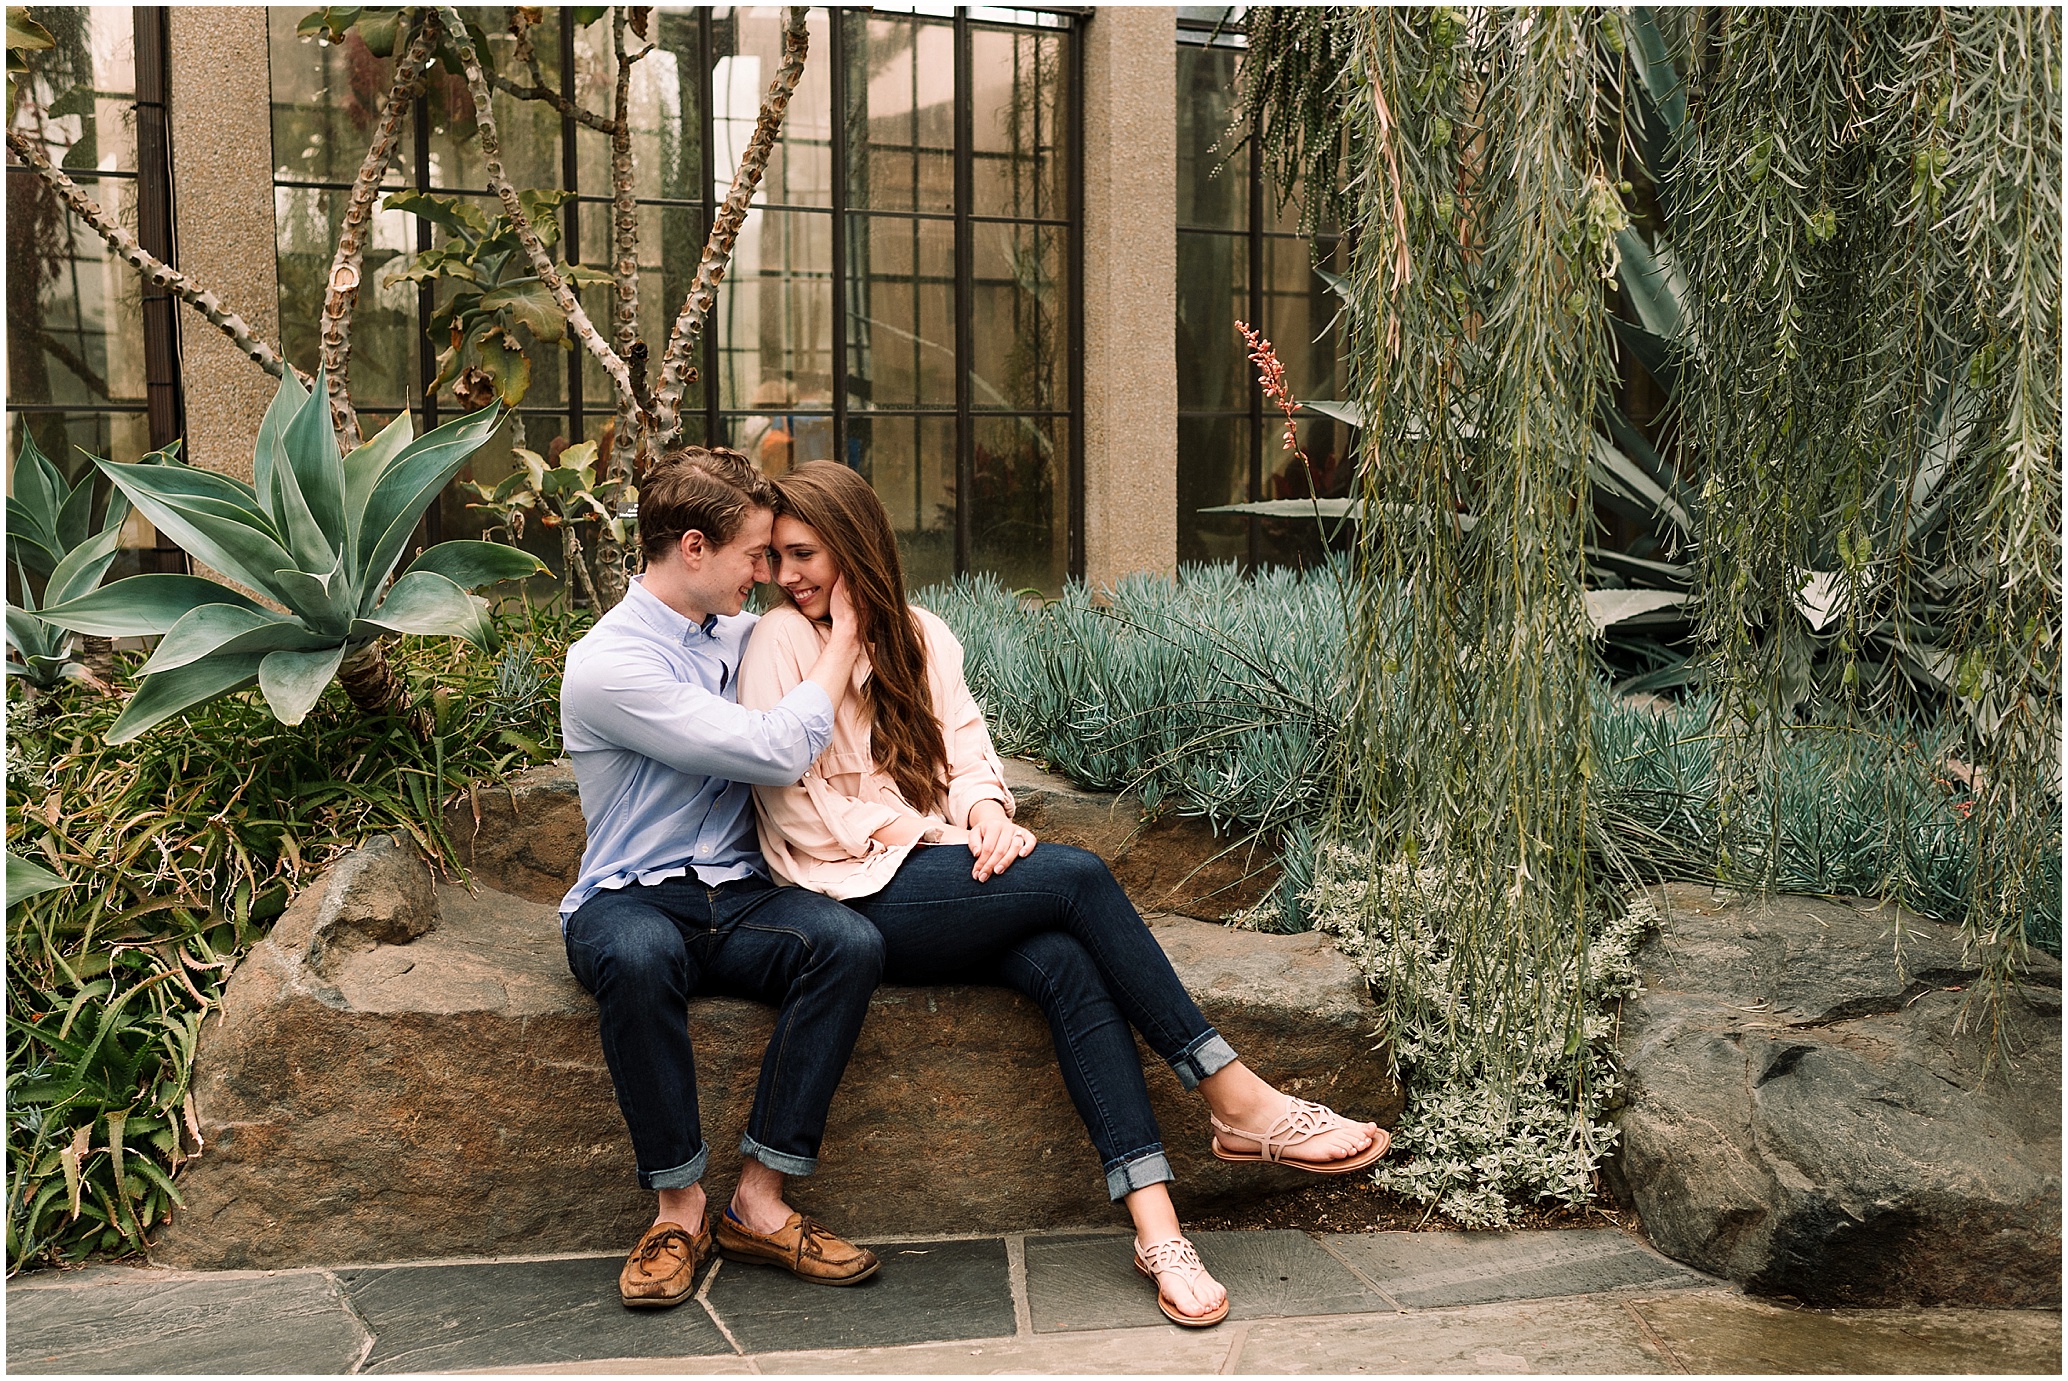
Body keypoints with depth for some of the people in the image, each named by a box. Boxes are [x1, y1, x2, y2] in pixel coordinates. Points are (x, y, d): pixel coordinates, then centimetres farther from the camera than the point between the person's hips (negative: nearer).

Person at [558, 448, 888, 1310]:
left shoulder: (741, 635, 12)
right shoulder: (607, 664, -12)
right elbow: (775, 752, -19)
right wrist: (844, 634, -8)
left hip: (738, 898, 5)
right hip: (631, 900, -5)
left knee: (850, 942, -26)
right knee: (638, 958, -40)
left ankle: (758, 1202, -21)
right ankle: (680, 1205, -22)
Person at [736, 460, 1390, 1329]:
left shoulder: (921, 636, 18)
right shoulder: (781, 643, 0)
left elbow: (965, 748, 10)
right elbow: (795, 807, -7)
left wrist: (984, 811, -11)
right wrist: (907, 834, -12)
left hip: (945, 869, 5)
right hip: (862, 895, -5)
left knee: (1066, 964, -26)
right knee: (1076, 876, -25)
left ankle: (1155, 1225, -32)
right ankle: (1236, 1100, -19)